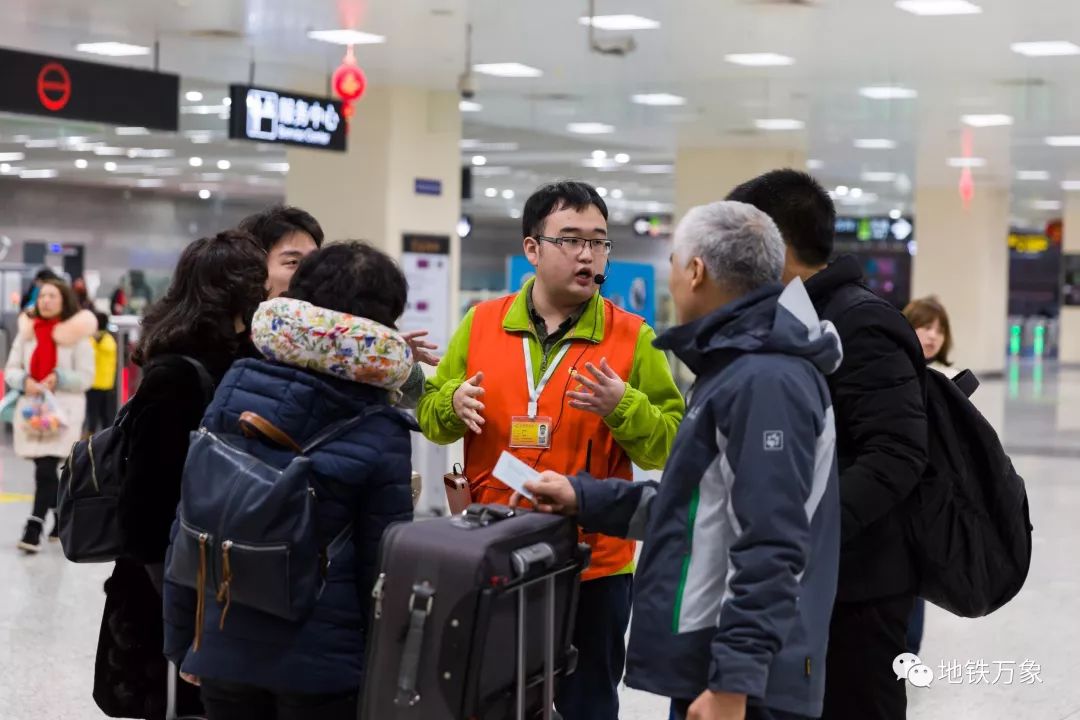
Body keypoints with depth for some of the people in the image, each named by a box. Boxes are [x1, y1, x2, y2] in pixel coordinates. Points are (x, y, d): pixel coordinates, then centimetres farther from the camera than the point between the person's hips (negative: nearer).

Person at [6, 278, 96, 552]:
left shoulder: (76, 334, -2)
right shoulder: (27, 331, 10)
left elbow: (85, 377, -2)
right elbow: (11, 370, 10)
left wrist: (58, 379, -17)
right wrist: (25, 381, -10)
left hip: (63, 410, -4)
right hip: (31, 407, 4)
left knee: (45, 469, -12)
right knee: (46, 469, 10)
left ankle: (33, 530, -13)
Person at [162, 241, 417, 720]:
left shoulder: (233, 391, -1)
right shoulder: (380, 433, -11)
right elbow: (382, 565, -10)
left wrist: (181, 641, 12)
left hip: (223, 648, 4)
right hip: (322, 662, -3)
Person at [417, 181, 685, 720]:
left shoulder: (631, 337, -4)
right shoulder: (481, 324, 3)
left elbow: (669, 446, -8)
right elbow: (430, 415, 10)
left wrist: (623, 406, -25)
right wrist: (452, 404, -12)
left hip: (593, 564, -2)